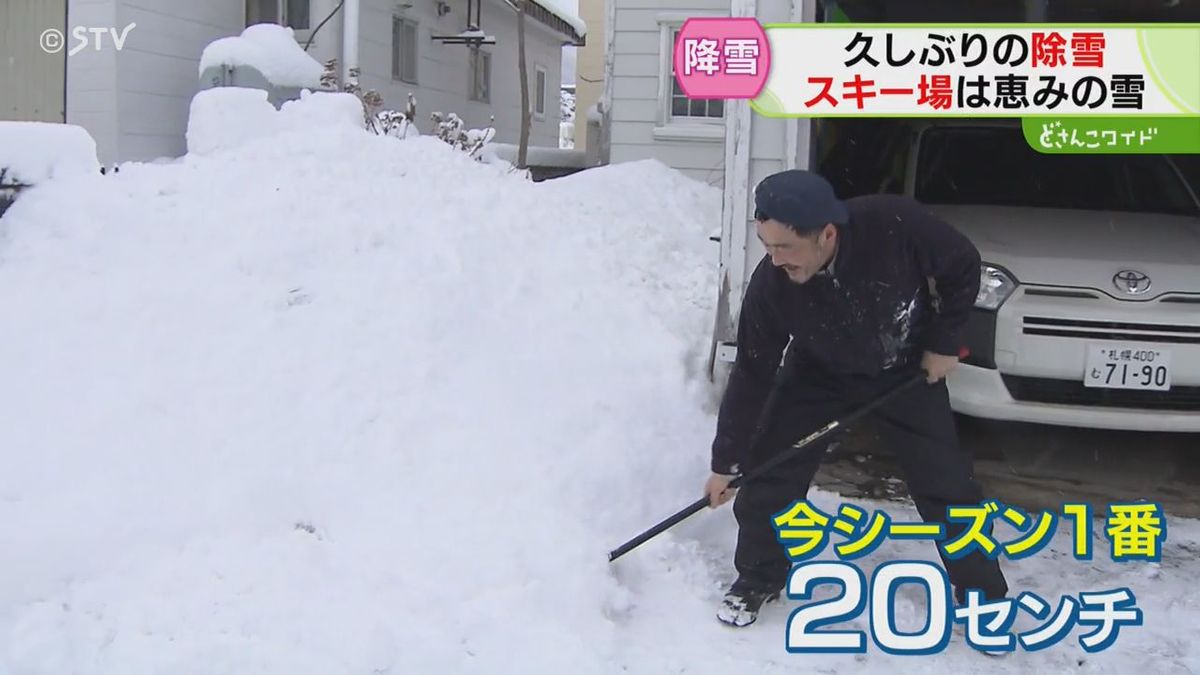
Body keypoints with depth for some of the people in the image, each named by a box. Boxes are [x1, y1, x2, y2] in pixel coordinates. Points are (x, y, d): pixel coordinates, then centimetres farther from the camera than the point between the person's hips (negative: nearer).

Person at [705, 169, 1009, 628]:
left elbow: (962, 267, -16)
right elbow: (751, 376, -19)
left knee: (948, 486, 1)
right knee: (768, 474, -5)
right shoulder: (771, 285, -30)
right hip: (820, 376, 1)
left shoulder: (894, 224, -37)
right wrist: (726, 462, -13)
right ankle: (758, 580, 19)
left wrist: (943, 342, -12)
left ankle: (983, 597, 21)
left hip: (908, 371, -1)